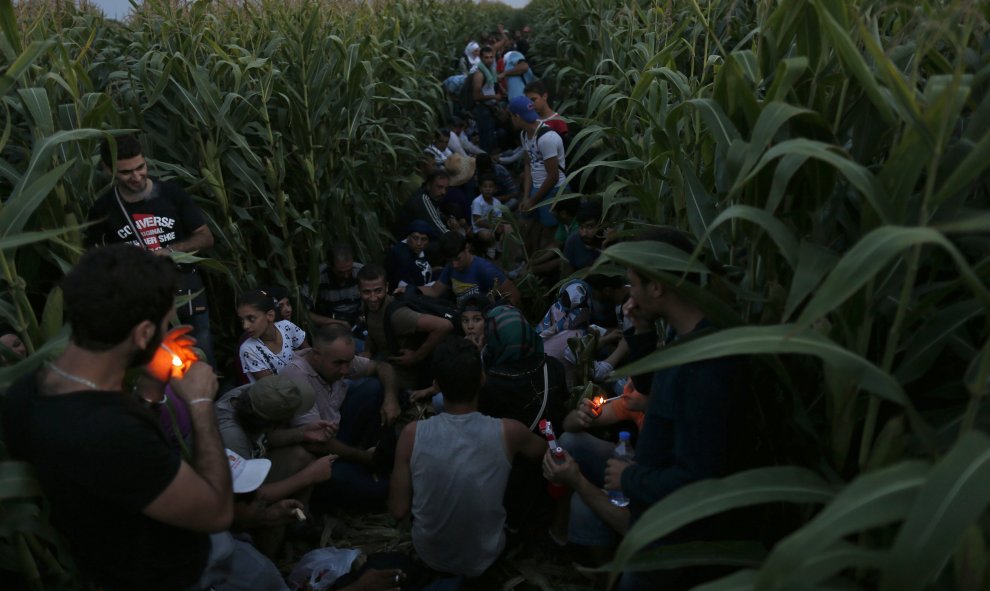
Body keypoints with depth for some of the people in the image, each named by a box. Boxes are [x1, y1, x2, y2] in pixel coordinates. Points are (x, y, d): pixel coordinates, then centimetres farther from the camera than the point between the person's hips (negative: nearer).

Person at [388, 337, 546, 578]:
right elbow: (543, 450, 2)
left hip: (429, 556, 1)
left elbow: (398, 511, -12)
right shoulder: (508, 432, -22)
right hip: (484, 557, -1)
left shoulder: (413, 434, -23)